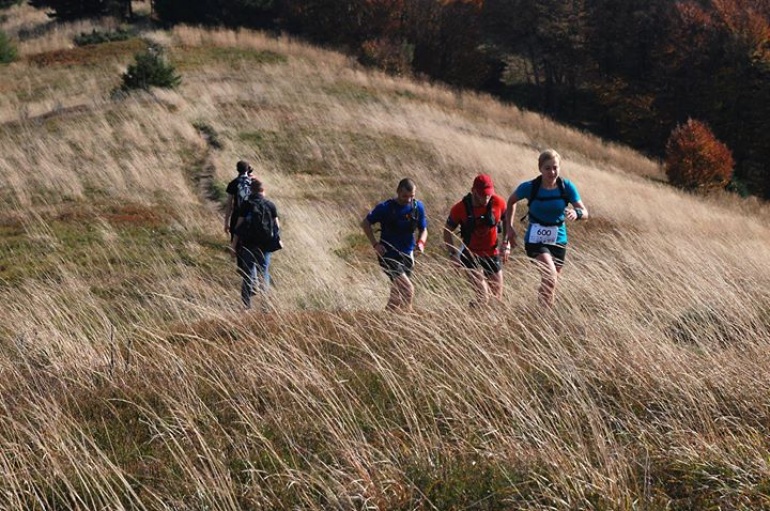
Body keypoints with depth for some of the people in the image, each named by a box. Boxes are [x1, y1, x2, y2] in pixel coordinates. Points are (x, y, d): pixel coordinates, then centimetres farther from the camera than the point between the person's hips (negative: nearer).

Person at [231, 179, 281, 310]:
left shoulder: (246, 205, -5)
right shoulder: (270, 206, -1)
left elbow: (239, 226, -7)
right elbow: (277, 225, 4)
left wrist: (234, 246, -3)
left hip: (248, 245, -1)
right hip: (265, 245, 1)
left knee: (248, 274, 6)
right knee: (264, 273, 9)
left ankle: (247, 305, 1)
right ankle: (265, 305, 5)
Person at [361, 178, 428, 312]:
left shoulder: (418, 207, 0)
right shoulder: (385, 208, -11)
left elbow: (423, 230, 12)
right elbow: (365, 223, 0)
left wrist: (421, 242, -10)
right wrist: (375, 244, -10)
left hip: (406, 255, 5)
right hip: (388, 255, -5)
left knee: (397, 295, 10)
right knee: (408, 289, -20)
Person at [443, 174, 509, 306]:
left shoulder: (498, 203, -12)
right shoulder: (460, 209, -16)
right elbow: (447, 230, -1)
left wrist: (506, 246, 0)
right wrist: (453, 253, -10)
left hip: (493, 254, 3)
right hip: (471, 255, -3)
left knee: (497, 298, 8)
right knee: (483, 298, -16)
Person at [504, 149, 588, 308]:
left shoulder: (566, 187, -9)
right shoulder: (530, 187, -13)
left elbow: (584, 212, -10)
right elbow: (511, 201, 7)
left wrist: (576, 213, -33)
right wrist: (509, 227, 5)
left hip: (558, 240, 4)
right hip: (536, 240, -4)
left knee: (551, 283, 15)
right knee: (550, 278, -25)